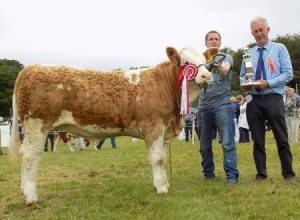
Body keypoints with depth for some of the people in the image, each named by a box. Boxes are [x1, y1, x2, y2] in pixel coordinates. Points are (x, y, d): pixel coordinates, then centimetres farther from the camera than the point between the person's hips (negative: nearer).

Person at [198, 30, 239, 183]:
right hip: (204, 105, 4)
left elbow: (225, 71, -19)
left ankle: (232, 176, -4)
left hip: (222, 104, -3)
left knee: (228, 143, -8)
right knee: (204, 145, 10)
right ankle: (208, 173, 23)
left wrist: (219, 67, -43)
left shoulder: (226, 58, 3)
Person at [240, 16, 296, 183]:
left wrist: (268, 83, -15)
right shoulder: (248, 53, 12)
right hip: (254, 100, 3)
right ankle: (261, 174, 15)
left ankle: (289, 174, 11)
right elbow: (242, 76, 16)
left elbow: (288, 73, -3)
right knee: (258, 140, 6)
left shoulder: (280, 48, 5)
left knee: (282, 139, 1)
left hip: (273, 98, -3)